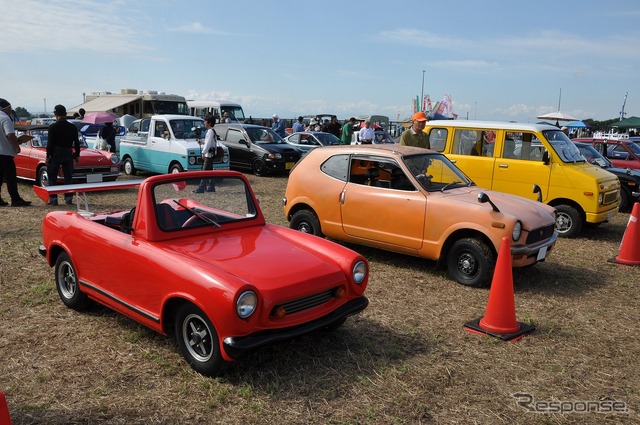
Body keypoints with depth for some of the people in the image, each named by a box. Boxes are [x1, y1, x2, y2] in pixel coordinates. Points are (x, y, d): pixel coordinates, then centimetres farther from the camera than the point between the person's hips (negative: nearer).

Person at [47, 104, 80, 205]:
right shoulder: (73, 127, 1)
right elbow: (76, 143, 4)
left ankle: (53, 199, 2)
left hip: (55, 153, -3)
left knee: (52, 177, 6)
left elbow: (50, 143, -9)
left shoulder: (52, 127, -8)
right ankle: (69, 198, 8)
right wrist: (77, 155, 11)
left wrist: (48, 156, -3)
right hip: (68, 154, 3)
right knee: (68, 177, 9)